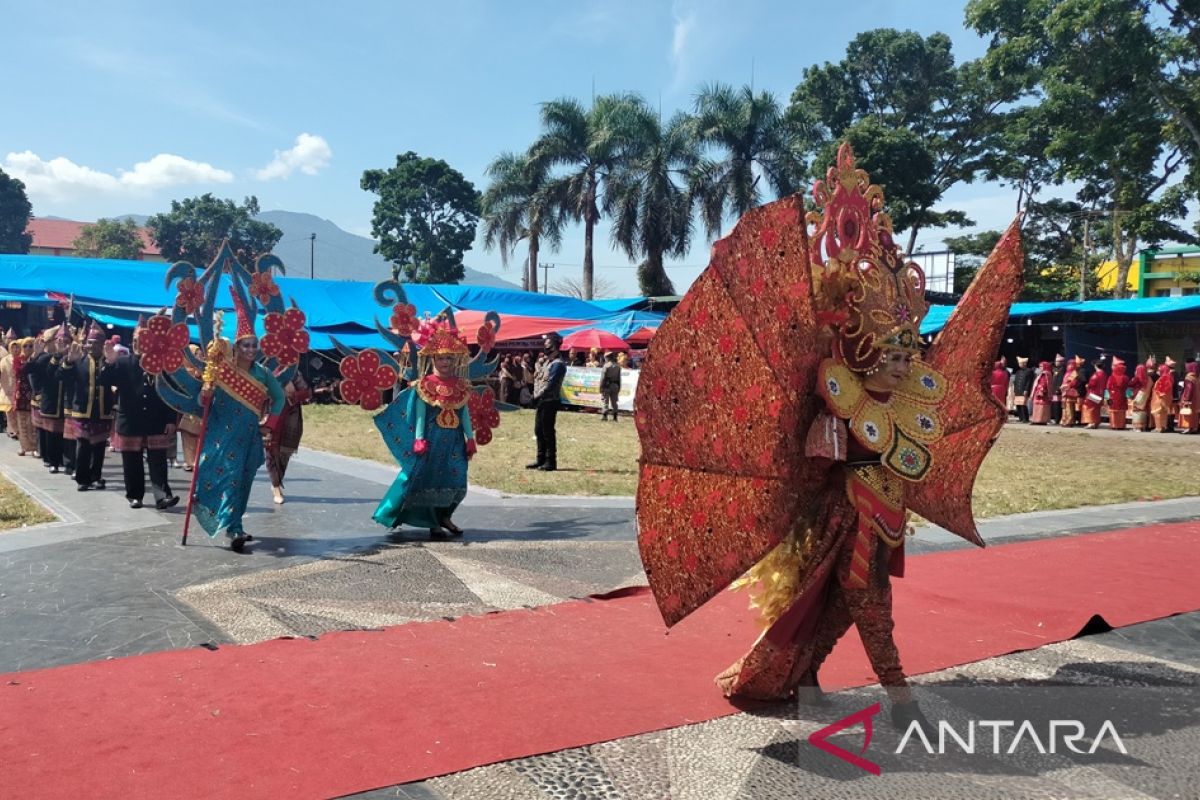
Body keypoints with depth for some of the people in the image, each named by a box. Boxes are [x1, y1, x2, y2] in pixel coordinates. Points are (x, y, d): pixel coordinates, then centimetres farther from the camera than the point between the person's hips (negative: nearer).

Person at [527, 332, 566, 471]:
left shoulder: (557, 364, -13)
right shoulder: (547, 362, 17)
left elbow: (550, 385, -20)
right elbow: (538, 379, 18)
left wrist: (537, 397, -18)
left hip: (549, 402, -9)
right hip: (541, 401, 9)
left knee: (548, 432, -5)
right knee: (539, 431, 13)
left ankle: (550, 461, 2)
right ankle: (541, 460, 21)